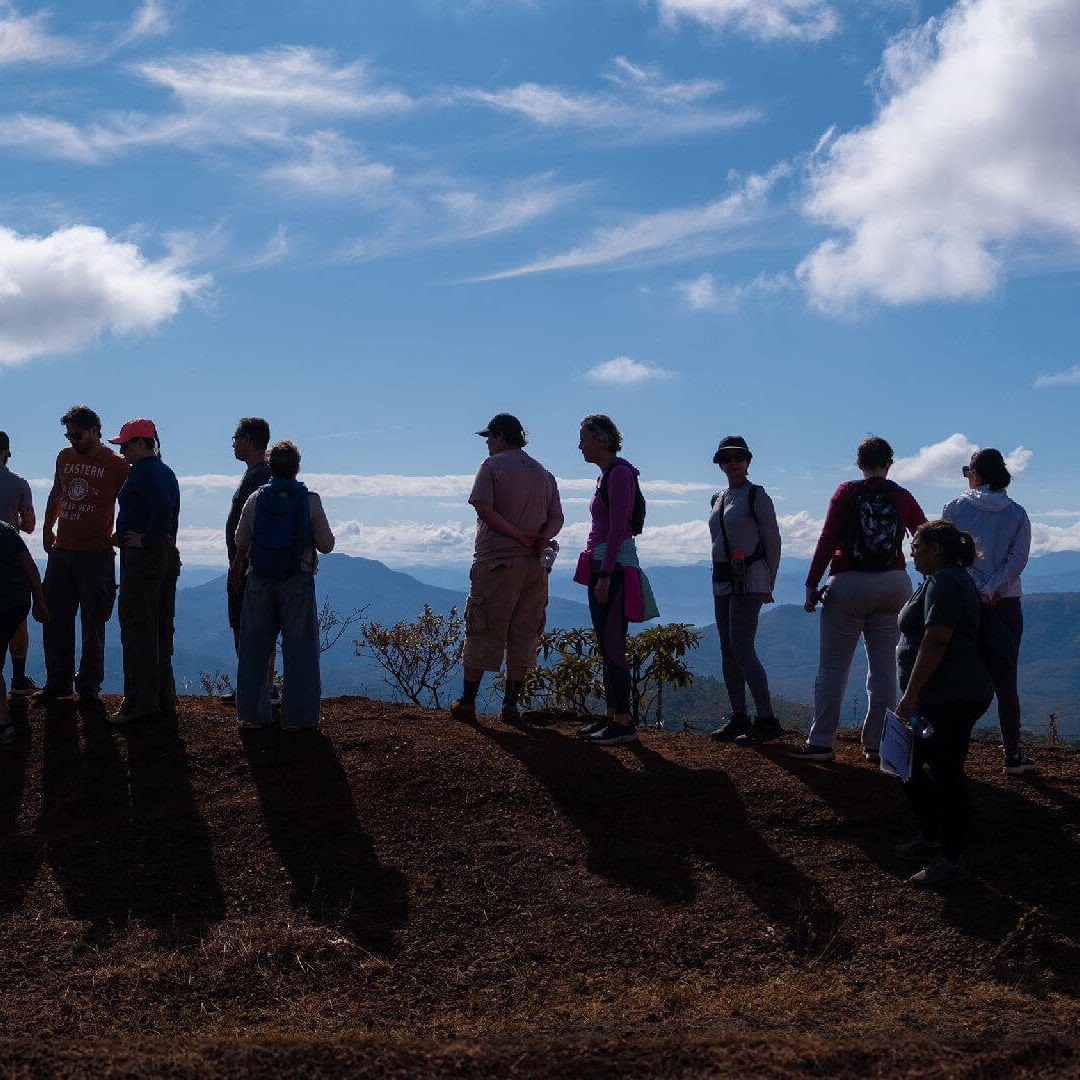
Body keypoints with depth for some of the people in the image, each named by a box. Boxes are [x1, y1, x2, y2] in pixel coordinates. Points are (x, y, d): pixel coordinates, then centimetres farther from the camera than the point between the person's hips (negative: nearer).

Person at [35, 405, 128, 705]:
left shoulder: (115, 464, -5)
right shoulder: (64, 457, 12)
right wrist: (47, 529, 18)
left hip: (96, 553, -5)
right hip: (61, 551, 5)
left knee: (93, 623, 2)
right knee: (55, 619, 6)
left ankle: (89, 685, 10)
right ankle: (57, 683, 15)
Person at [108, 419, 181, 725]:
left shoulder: (142, 470, -12)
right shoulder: (166, 472, 17)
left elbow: (162, 504, -28)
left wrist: (145, 539, -19)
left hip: (142, 555, -10)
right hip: (168, 556, 10)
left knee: (137, 629, -6)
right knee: (161, 629, 13)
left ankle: (139, 703, -6)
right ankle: (163, 699, 17)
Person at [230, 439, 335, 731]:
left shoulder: (256, 498, 0)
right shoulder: (310, 501, -6)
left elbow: (241, 542, 10)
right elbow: (326, 545, -1)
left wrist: (237, 566, 31)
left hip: (259, 580, 2)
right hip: (298, 581, -2)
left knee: (254, 646, 11)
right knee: (299, 648, 4)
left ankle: (252, 713, 15)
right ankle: (299, 716, 5)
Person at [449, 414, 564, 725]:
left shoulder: (493, 466, -2)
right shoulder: (544, 473, 16)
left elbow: (484, 509, -15)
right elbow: (557, 518, 9)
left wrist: (518, 535, -13)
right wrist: (541, 539, -7)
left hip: (496, 562, -5)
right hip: (535, 565, 5)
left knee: (482, 633, 2)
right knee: (523, 635, 8)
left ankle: (467, 701, 6)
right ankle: (511, 704, 8)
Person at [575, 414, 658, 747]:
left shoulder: (619, 472, -12)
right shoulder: (607, 474, 16)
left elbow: (617, 529, -18)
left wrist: (605, 575, -22)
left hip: (615, 567, -10)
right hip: (602, 567, 10)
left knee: (611, 645, -9)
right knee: (606, 646, 11)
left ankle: (624, 723, -7)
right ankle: (612, 716, 16)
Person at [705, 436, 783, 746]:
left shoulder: (757, 496, -5)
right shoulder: (718, 499, 16)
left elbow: (773, 541, -4)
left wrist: (768, 585, -4)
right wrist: (720, 576, 14)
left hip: (749, 580, -8)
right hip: (722, 581, 8)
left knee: (741, 647, -15)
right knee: (727, 650, 6)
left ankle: (766, 719, -14)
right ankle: (738, 717, 11)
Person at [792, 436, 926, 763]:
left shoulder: (846, 492, -3)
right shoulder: (902, 497, 4)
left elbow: (827, 540, -8)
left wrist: (811, 584, -3)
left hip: (849, 586, -3)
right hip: (894, 584, 3)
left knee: (833, 666, 1)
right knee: (884, 667, 8)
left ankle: (821, 742, 0)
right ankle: (877, 744, 9)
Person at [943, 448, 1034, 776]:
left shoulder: (955, 509, -1)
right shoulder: (1017, 513, 4)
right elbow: (1018, 558, -7)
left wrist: (977, 591, -10)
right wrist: (992, 589, -12)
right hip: (1006, 604, 1)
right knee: (1005, 682, 5)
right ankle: (1013, 756, 6)